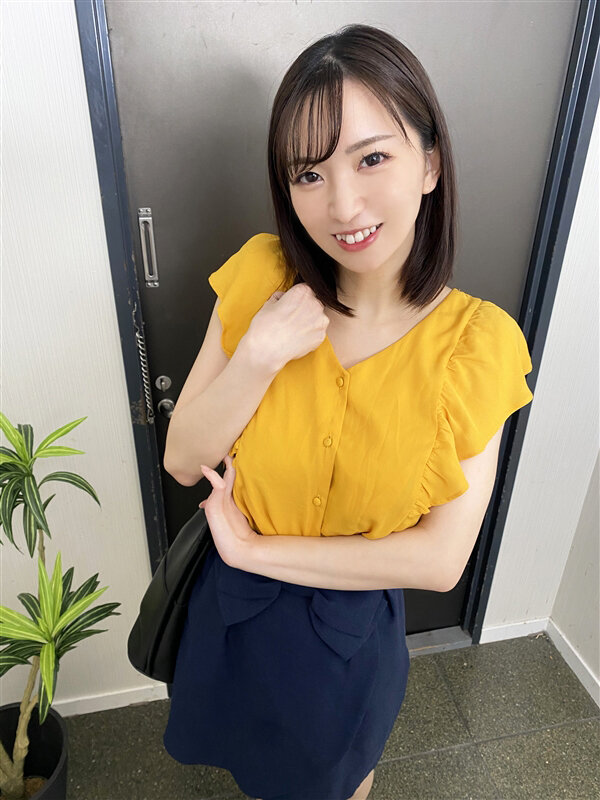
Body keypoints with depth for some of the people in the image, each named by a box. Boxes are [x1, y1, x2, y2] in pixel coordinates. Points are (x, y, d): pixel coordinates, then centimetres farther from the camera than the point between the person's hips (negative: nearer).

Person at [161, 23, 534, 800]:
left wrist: (253, 547, -22)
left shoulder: (477, 340, -22)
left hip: (351, 625, -2)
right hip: (233, 604, 3)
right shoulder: (261, 276, -18)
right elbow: (182, 462, -14)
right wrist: (258, 356, -31)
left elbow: (441, 558, -23)